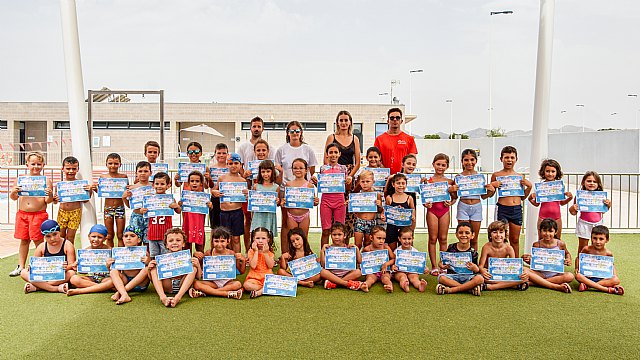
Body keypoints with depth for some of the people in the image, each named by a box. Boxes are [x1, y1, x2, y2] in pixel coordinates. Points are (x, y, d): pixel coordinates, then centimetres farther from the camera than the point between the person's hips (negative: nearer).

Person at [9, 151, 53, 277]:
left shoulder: (46, 181, -3)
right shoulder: (20, 179, 5)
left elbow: (48, 201, -3)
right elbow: (14, 198, 11)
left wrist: (50, 195, -24)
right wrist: (13, 192, -10)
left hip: (39, 215, -3)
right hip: (22, 214, 3)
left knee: (38, 241, 2)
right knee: (24, 241, 12)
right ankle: (20, 267, 22)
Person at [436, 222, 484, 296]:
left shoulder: (473, 252, 0)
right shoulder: (451, 248, 2)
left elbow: (476, 270, 2)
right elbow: (441, 263, 7)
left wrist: (476, 269, -21)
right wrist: (442, 266, -16)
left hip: (467, 277, 0)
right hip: (452, 276, 0)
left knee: (480, 278, -29)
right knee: (441, 277, -31)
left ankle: (449, 290, -28)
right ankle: (470, 288, -24)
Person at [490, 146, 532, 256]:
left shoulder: (520, 176, 10)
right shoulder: (496, 175, 0)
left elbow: (523, 197, 16)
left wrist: (529, 186, 2)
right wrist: (492, 185, -13)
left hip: (517, 210, 4)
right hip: (502, 209, -3)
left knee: (515, 240, 12)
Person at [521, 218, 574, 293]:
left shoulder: (560, 244, -3)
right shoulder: (536, 245, -4)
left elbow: (567, 253, 18)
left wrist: (568, 260, -3)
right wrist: (528, 260, -18)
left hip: (556, 274, 1)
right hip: (540, 273, -1)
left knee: (570, 276, -31)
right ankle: (556, 286, -33)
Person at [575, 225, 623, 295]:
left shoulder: (608, 253, -4)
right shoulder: (587, 249, -7)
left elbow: (612, 265, 12)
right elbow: (578, 258, 8)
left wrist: (615, 275, -3)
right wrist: (577, 269, -5)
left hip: (602, 278, 1)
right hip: (588, 277, -1)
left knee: (616, 280, -26)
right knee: (578, 276, -32)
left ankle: (587, 285, -29)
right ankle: (607, 289, -33)